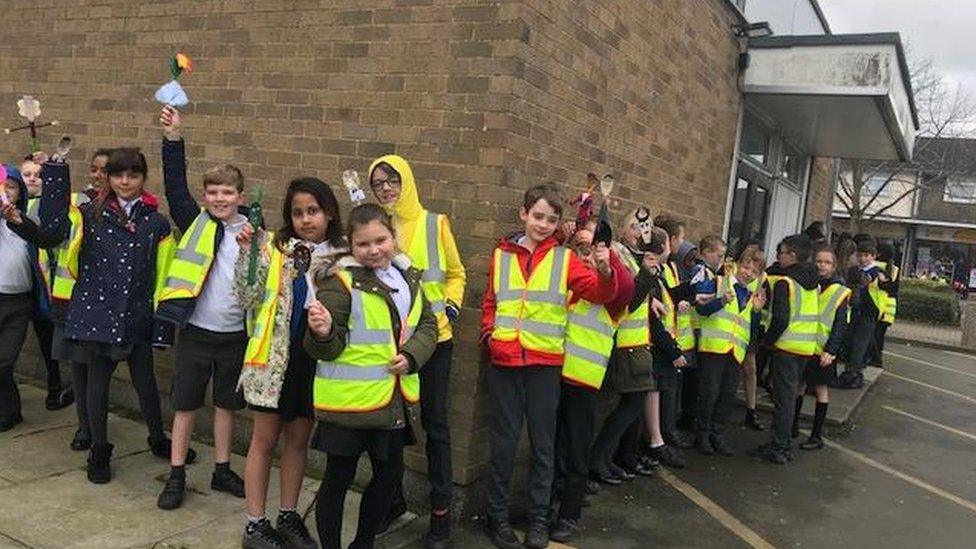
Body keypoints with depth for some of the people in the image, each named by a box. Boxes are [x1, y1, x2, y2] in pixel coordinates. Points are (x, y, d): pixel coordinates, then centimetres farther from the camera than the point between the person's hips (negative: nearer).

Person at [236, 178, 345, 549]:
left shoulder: (344, 257, -1)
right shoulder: (274, 249, -4)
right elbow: (248, 300, -8)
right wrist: (247, 253, -17)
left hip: (316, 361, 2)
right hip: (274, 358, -2)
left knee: (299, 439, 15)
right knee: (264, 440, 9)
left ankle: (288, 516, 30)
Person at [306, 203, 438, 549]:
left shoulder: (409, 278, 6)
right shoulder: (342, 283, -13)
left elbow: (427, 326, 11)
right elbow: (327, 349, -14)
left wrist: (412, 355, -7)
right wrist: (323, 333, -37)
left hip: (394, 399, 7)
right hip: (348, 400, -6)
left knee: (389, 474, 18)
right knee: (338, 478, 7)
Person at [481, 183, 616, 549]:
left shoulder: (564, 258, 2)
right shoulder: (502, 254, 6)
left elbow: (599, 293, -8)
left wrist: (604, 271, -27)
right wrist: (489, 332, -1)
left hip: (545, 362, -1)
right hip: (504, 360, 1)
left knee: (543, 442, 9)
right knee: (504, 441, 8)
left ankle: (539, 517, 23)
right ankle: (497, 515, 22)